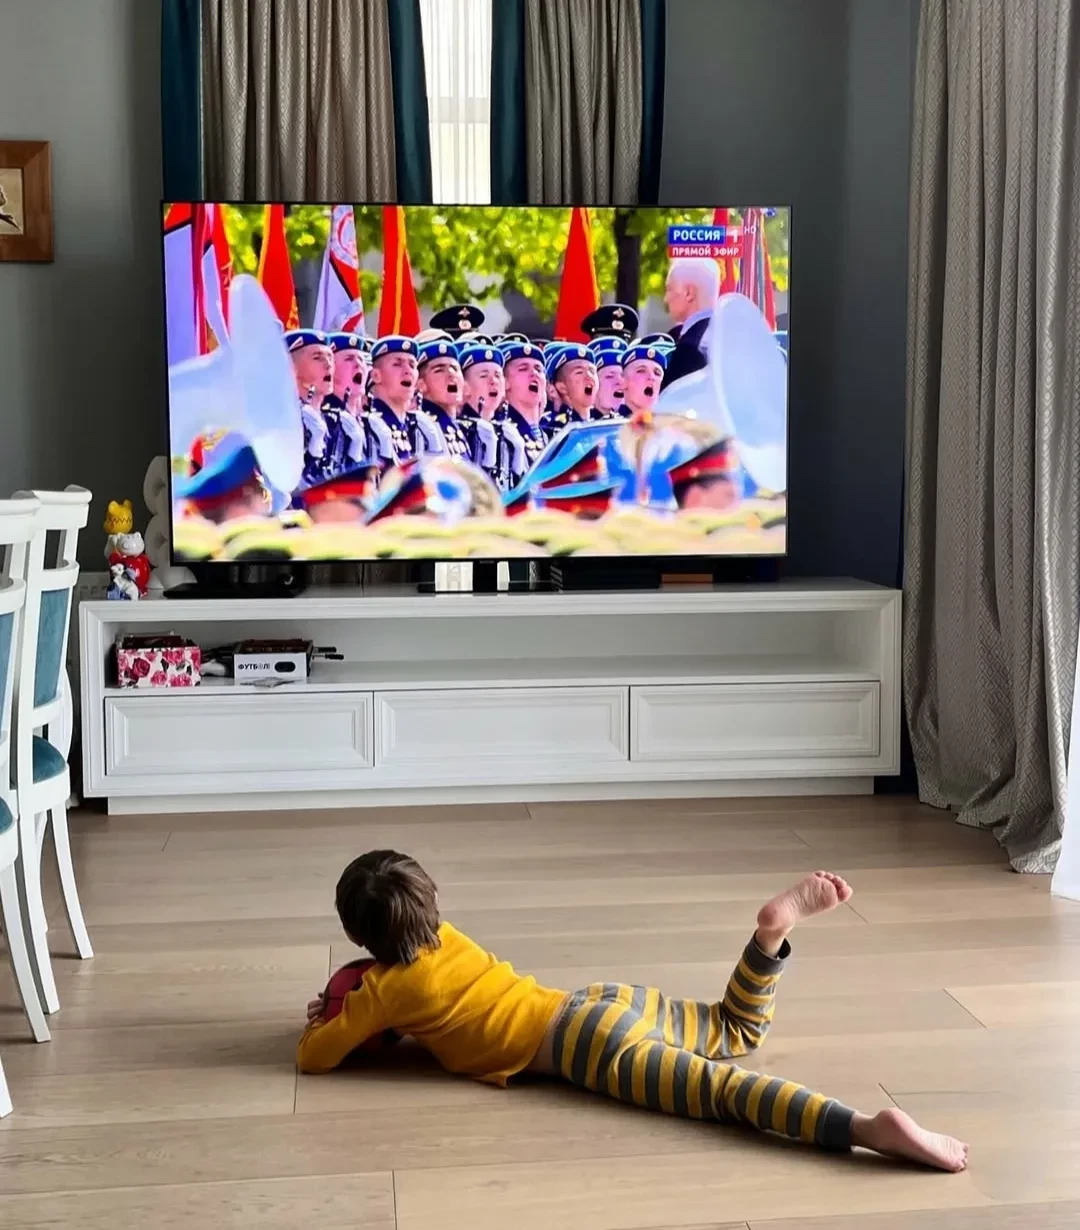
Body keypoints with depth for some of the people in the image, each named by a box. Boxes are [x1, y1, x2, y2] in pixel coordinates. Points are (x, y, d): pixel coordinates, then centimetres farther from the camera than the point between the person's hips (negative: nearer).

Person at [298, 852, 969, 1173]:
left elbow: (314, 1057, 12)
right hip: (604, 1001, 7)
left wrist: (323, 1021, 34)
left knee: (720, 1086, -25)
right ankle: (776, 925, -10)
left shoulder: (383, 990, 6)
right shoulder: (446, 937, 26)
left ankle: (873, 1128, -43)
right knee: (740, 1031, 19)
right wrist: (355, 1008, 45)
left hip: (584, 1042, -7)